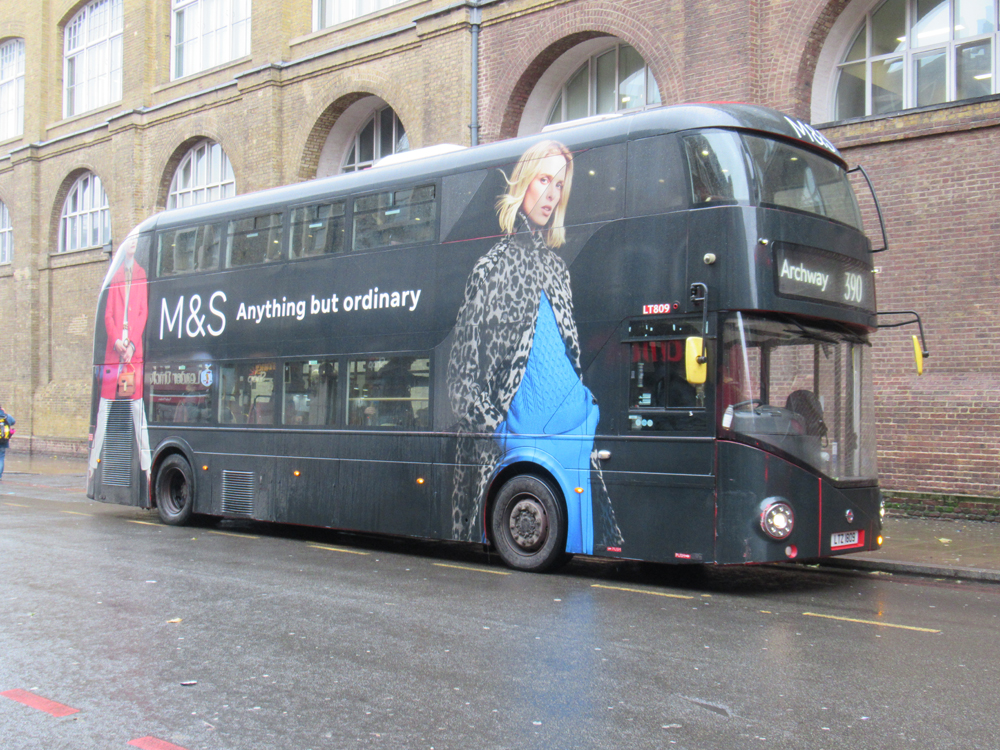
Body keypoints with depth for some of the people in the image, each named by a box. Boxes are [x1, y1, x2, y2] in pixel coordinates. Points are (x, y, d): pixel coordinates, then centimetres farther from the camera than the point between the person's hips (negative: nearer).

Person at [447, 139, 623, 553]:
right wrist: (490, 427, -13)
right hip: (517, 435, -6)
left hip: (571, 430, 6)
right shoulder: (494, 266, 0)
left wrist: (587, 406, 12)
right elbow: (464, 369, -4)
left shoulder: (557, 267, 18)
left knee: (574, 534, 5)